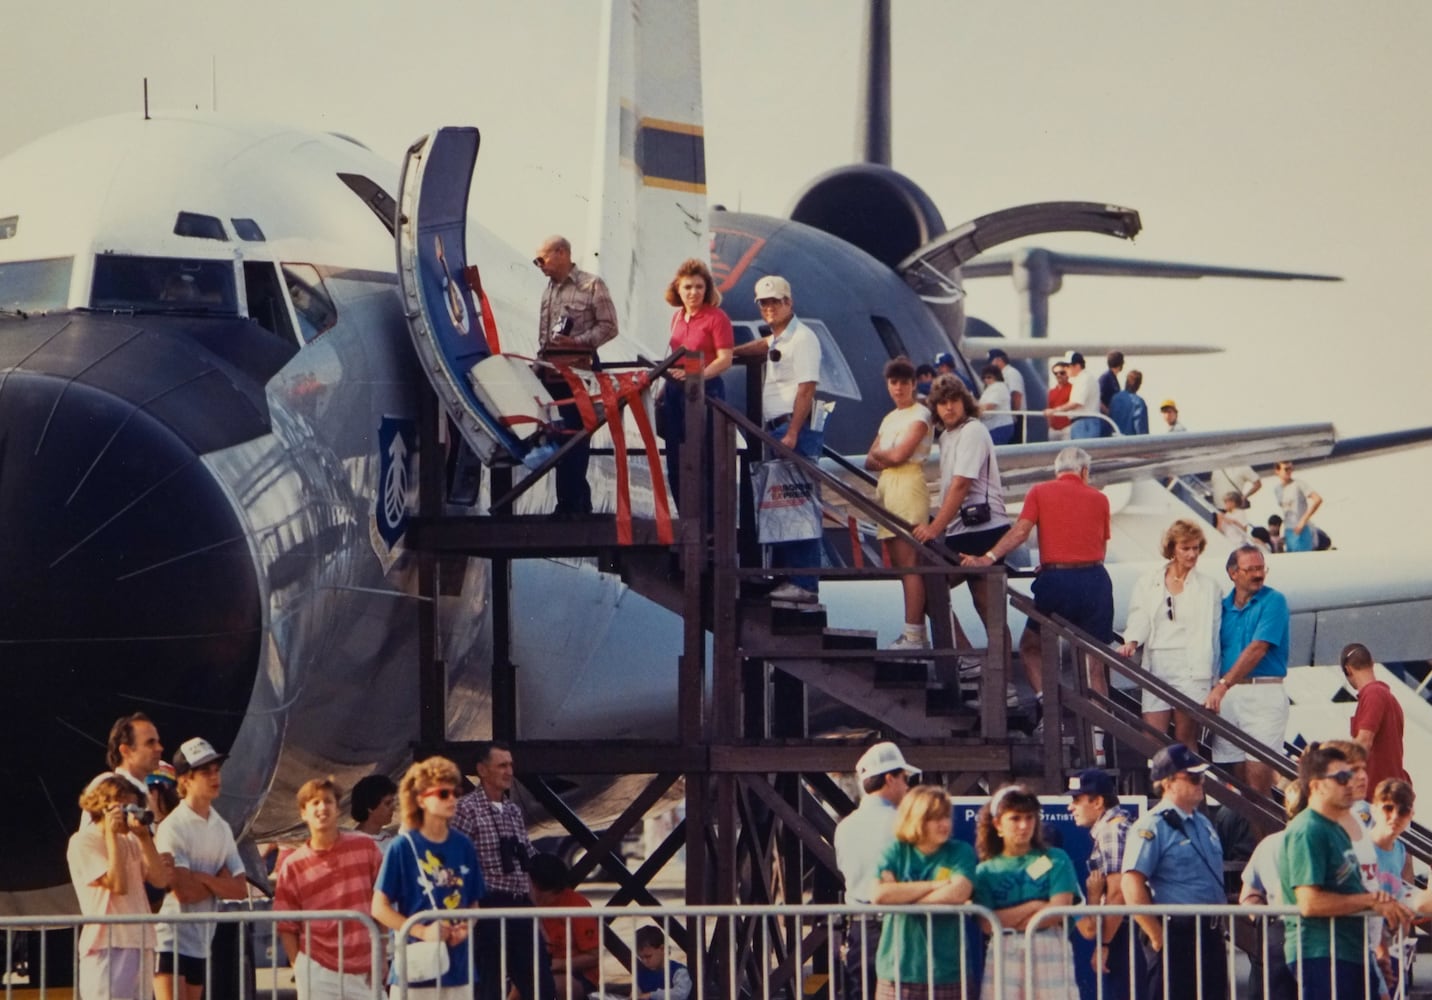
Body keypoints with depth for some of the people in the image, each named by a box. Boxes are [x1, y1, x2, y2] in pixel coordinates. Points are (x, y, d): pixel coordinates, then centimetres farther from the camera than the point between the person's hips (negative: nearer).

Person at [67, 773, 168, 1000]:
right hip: (107, 946, -8)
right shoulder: (84, 841, -5)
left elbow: (160, 879, 6)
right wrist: (112, 834, -12)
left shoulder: (130, 841, 17)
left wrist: (144, 836, 1)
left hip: (140, 945, 8)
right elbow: (117, 884, -16)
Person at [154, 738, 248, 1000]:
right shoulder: (172, 827, -12)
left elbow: (240, 889, 2)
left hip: (203, 939, 7)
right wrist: (220, 882, -4)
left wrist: (203, 879, -13)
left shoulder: (222, 828, 10)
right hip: (171, 937, -7)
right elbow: (183, 891, -20)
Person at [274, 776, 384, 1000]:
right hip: (318, 972, -2)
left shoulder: (366, 848, 4)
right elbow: (286, 927, 4)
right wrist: (300, 970, -4)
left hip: (364, 971, 2)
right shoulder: (292, 866, 0)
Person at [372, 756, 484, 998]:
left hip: (457, 967, 5)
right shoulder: (402, 847, -5)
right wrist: (423, 932, -17)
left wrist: (465, 927, -6)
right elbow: (380, 907, -5)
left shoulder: (463, 846, 8)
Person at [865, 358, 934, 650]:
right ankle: (917, 633, 5)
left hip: (908, 486, -8)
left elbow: (898, 455, -13)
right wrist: (885, 458, -5)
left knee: (909, 564, -13)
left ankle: (914, 634, -17)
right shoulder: (889, 419, 21)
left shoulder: (919, 415, -3)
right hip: (886, 486, 8)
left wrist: (877, 453, 5)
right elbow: (870, 462, 16)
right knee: (898, 564, 4)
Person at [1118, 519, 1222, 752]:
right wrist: (1132, 642, -15)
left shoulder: (1207, 587, 9)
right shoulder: (1149, 582, 13)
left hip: (1190, 669, -2)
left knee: (1185, 737, -4)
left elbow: (1209, 634, 4)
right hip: (1156, 664, 2)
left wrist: (1207, 675, -4)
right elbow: (1139, 617, 7)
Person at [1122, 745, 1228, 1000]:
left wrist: (1218, 926, 17)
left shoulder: (1202, 823, 16)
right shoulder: (1152, 827, -12)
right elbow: (1132, 886, -20)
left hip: (1210, 934, 9)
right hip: (1176, 936, -9)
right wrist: (1157, 936, -19)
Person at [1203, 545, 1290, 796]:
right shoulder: (1224, 606, 14)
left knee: (1258, 767, -11)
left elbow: (1257, 649, -13)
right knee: (1238, 770, 4)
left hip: (1263, 691, -5)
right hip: (1229, 694, 5)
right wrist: (1216, 690, 1)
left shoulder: (1273, 602, -3)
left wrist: (1223, 685, -17)